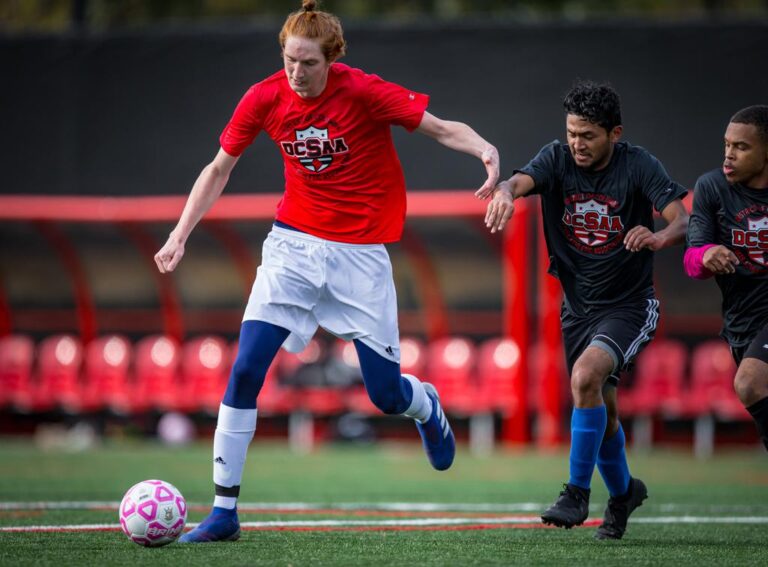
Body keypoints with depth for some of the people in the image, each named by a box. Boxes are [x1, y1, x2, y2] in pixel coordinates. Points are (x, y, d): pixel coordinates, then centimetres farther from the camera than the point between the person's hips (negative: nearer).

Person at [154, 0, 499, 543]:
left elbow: (443, 129, -13)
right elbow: (218, 170, 5)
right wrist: (180, 234, -4)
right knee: (245, 370, -14)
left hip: (361, 253, -2)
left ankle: (427, 407, 42)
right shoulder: (264, 98, -7)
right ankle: (223, 512, -7)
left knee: (387, 395, 1)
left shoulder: (364, 92, -16)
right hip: (294, 245, 2)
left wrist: (484, 149, -34)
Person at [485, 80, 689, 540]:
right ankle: (623, 491, 42)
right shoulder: (558, 159, -7)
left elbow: (682, 220, -24)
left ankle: (578, 492, -16)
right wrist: (506, 192, -52)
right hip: (578, 307, 5)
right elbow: (522, 180, -26)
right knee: (601, 411, 14)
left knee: (586, 376, -28)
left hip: (629, 304, -5)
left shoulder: (638, 166, -15)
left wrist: (659, 237, -47)